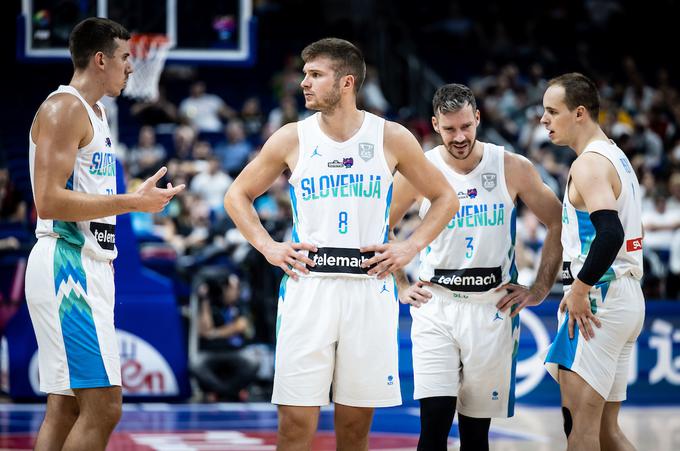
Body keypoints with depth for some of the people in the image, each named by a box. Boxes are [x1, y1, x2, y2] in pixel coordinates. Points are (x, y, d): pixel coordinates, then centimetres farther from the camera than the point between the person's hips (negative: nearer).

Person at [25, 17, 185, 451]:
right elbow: (49, 201, -21)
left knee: (65, 407, 9)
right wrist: (132, 202, -20)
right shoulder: (64, 108, -11)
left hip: (89, 265, 10)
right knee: (103, 405, -14)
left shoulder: (93, 111, 20)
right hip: (66, 264, -10)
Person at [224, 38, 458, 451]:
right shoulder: (292, 138, 3)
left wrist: (411, 247, 0)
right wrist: (268, 248, 2)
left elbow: (445, 199, 13)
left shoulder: (391, 138, 2)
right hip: (308, 286, 0)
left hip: (370, 288, 0)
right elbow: (238, 195, 15)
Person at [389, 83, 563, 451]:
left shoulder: (512, 168, -3)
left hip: (493, 307, 0)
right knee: (434, 420, -12)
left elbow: (557, 225, 6)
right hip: (435, 306, 0)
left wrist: (540, 290, 2)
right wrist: (400, 286, 7)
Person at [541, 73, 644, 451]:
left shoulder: (590, 163, -13)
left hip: (599, 301, -10)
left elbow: (610, 233, -27)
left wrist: (579, 289, -20)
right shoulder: (617, 157, 19)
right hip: (629, 296, 10)